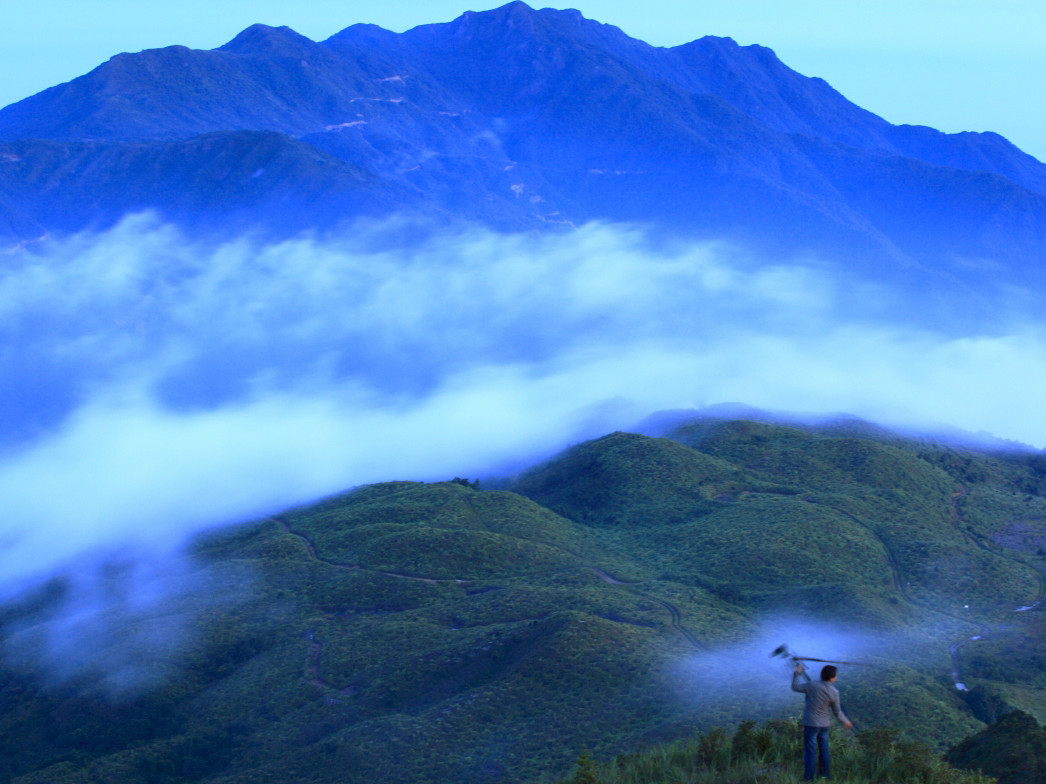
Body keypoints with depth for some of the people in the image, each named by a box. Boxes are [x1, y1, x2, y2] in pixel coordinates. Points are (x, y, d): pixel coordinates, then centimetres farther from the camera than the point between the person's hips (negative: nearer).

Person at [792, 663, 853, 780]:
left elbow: (795, 687, -3)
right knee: (823, 749, 19)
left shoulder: (812, 685, -18)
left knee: (810, 751, 4)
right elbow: (837, 712, -3)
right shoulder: (834, 693, -14)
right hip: (824, 724, 2)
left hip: (810, 723, -2)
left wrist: (797, 673, 8)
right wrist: (845, 721, 15)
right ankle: (824, 774, 31)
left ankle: (808, 778, 8)